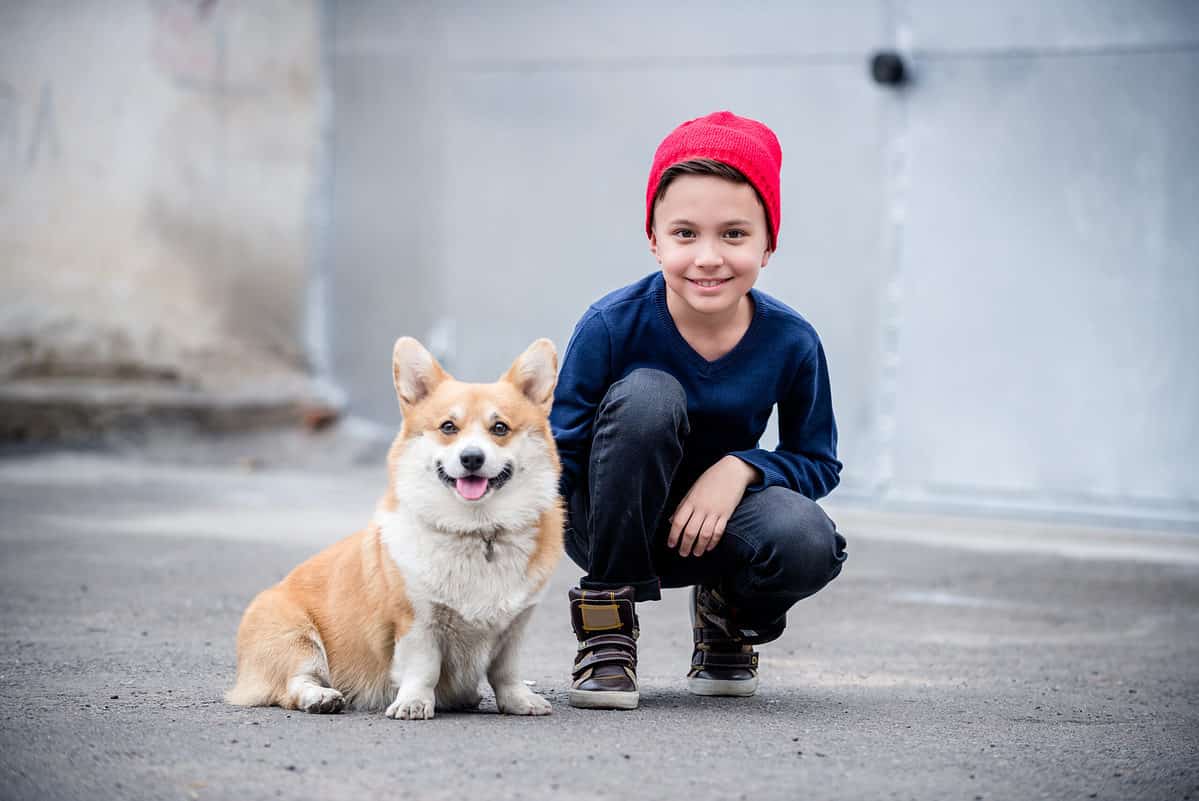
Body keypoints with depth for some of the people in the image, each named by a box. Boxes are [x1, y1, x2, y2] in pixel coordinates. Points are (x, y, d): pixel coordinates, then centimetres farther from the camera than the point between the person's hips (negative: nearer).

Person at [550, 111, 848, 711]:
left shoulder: (791, 342, -15)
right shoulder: (612, 326, -21)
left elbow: (818, 462, -4)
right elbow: (557, 457, -18)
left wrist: (741, 466, -23)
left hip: (717, 522, 1)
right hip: (612, 522, -1)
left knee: (808, 544, -33)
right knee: (647, 395, -32)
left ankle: (730, 616, 7)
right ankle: (607, 627, -17)